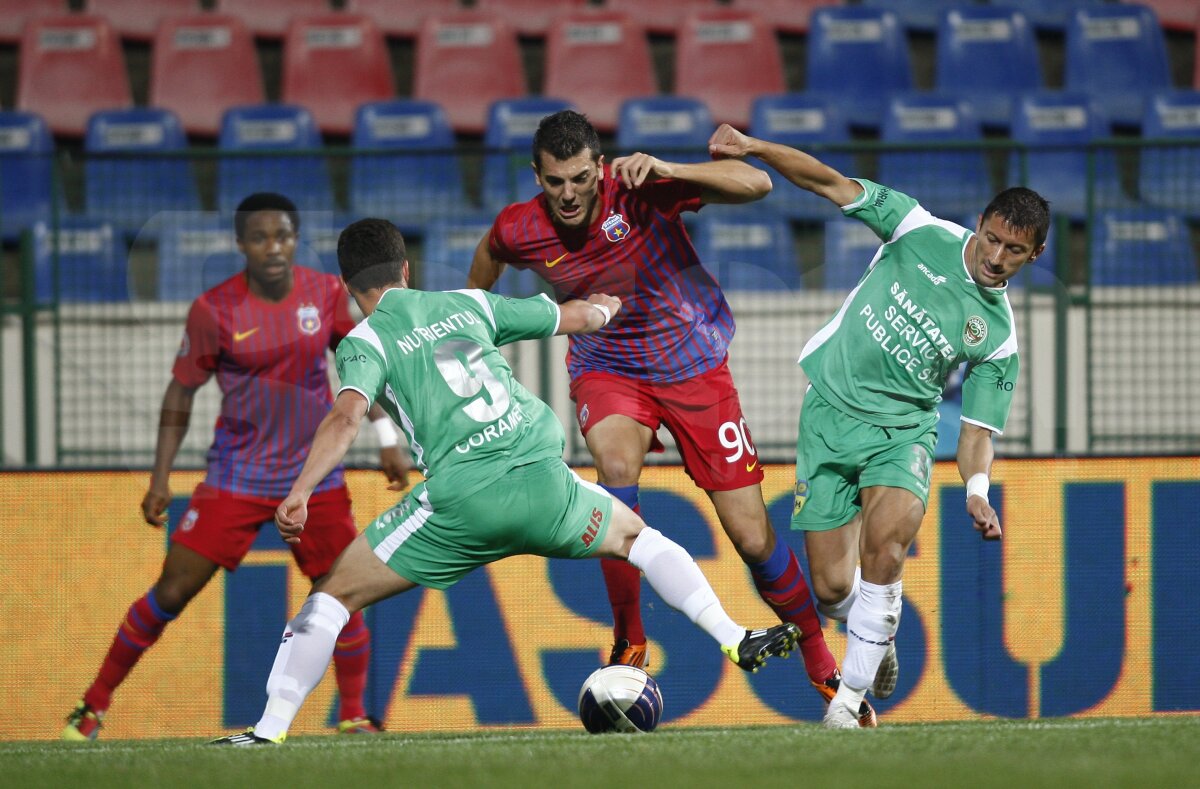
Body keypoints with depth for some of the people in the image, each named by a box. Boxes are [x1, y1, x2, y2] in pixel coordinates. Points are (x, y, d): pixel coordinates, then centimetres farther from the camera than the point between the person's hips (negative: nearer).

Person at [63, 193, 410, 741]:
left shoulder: (326, 293, -3)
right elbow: (181, 392, -2)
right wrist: (159, 480, -6)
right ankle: (93, 706, 6)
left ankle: (353, 716, 14)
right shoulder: (214, 310, -10)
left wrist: (388, 441, 2)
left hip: (316, 478, 2)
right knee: (172, 592, -5)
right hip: (236, 478, -2)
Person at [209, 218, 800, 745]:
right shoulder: (468, 304, 19)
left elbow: (347, 417, -15)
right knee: (634, 535, 32)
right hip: (543, 479, 4)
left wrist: (299, 494, -23)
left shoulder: (365, 341, 5)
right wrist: (605, 306, 53)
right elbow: (580, 316, 29)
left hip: (462, 501, -4)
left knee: (335, 593, 8)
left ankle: (270, 729, 0)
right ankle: (735, 640, 25)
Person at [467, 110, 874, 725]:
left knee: (752, 538, -2)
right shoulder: (519, 231, -14)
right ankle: (629, 646, -20)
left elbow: (756, 184, -33)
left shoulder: (638, 193, -24)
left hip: (693, 366, -1)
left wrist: (664, 170, -45)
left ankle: (820, 662, 21)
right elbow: (490, 252, 13)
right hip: (606, 368, 1)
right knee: (617, 465, -33)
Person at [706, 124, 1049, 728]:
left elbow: (978, 428, 2)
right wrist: (752, 147, -12)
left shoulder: (997, 335, 0)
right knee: (832, 587, -4)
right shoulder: (923, 234, -2)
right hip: (829, 412, 1)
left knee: (884, 550, -29)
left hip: (902, 428, -1)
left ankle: (850, 694, -14)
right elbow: (834, 185, -1)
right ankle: (876, 639, 32)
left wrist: (977, 490, -18)